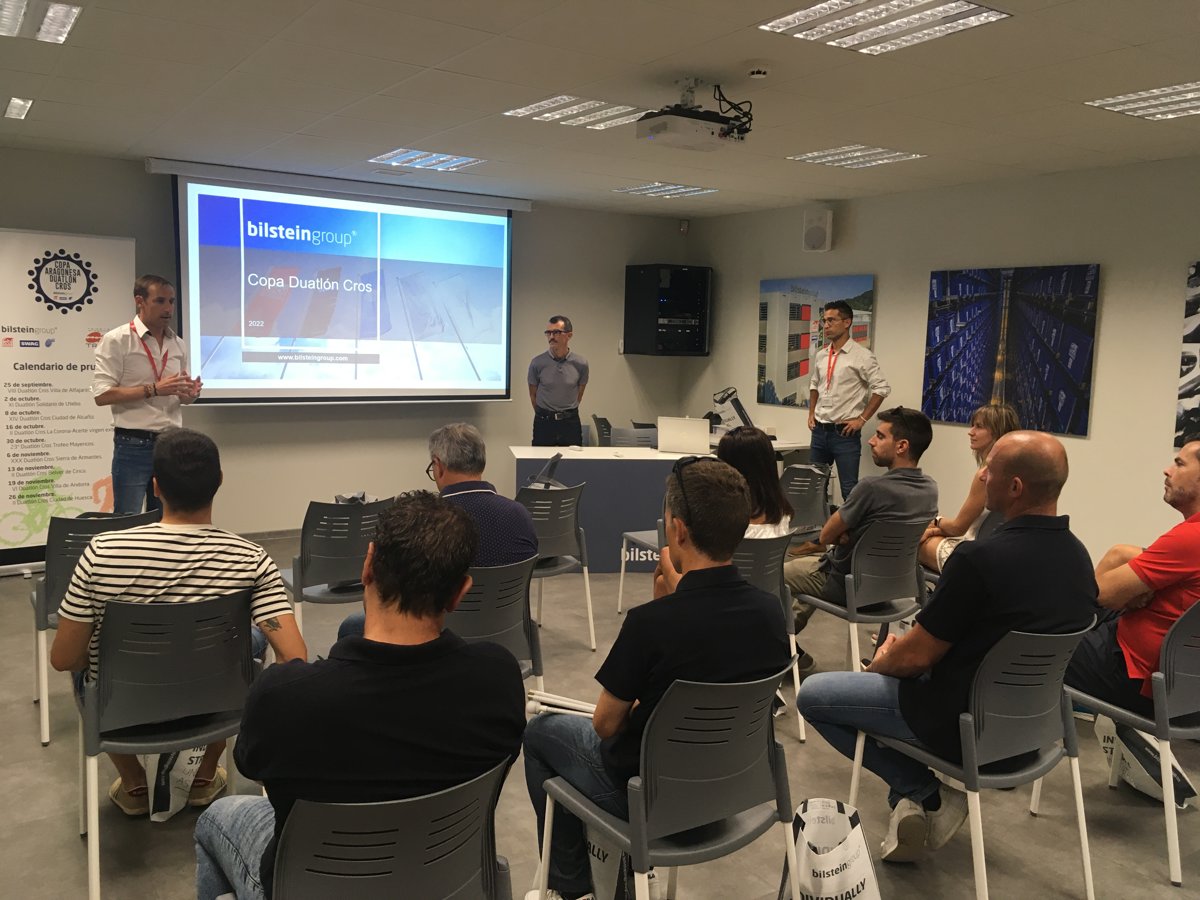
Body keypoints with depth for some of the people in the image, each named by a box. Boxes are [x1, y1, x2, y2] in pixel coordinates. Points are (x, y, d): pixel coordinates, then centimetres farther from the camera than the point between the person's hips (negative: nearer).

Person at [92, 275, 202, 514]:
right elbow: (102, 394, -13)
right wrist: (153, 389, -20)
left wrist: (190, 394, -5)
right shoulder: (116, 340, -6)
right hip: (133, 446, -5)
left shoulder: (178, 344, 11)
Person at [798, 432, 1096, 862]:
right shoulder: (1078, 557, -3)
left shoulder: (979, 559, -29)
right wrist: (898, 653, 13)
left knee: (812, 695, 5)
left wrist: (882, 660, 4)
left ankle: (924, 791, 5)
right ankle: (923, 795, 22)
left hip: (967, 723, -8)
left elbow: (917, 657, -20)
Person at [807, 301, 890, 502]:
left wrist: (862, 419, -13)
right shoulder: (821, 355, 9)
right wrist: (811, 413, 13)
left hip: (844, 432, -6)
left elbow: (881, 388, -11)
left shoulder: (862, 356, -10)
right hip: (819, 430, 6)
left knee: (849, 489, -3)